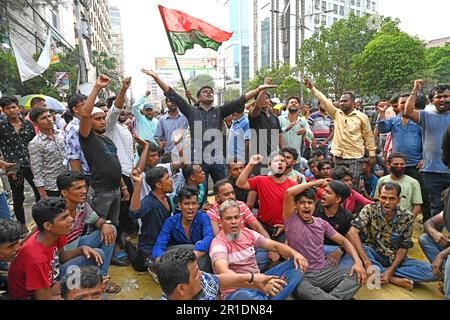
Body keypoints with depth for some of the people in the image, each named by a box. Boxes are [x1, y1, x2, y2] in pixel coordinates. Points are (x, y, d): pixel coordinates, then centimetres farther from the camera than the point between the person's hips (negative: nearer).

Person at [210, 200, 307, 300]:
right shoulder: (218, 243, -16)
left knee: (296, 264, -7)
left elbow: (275, 246, 7)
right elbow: (223, 271, -35)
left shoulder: (248, 233, 5)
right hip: (236, 291, -7)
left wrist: (295, 253, -14)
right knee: (243, 296, -45)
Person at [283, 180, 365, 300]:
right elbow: (289, 193, -19)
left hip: (324, 271, 6)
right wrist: (315, 183, -8)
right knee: (302, 289, -39)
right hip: (301, 275, -5)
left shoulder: (322, 223, 12)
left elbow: (343, 240, 14)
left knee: (356, 275, -16)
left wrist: (358, 262, -4)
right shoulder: (292, 220, -4)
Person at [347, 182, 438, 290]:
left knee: (430, 272, -20)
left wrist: (390, 270, -19)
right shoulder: (370, 209, -16)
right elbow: (351, 232, -29)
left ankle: (378, 271, -19)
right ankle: (394, 279, -22)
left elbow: (403, 247, -4)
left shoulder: (407, 217, -10)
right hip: (373, 254, -2)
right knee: (353, 247, -34)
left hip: (395, 258, 2)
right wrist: (367, 263, -37)